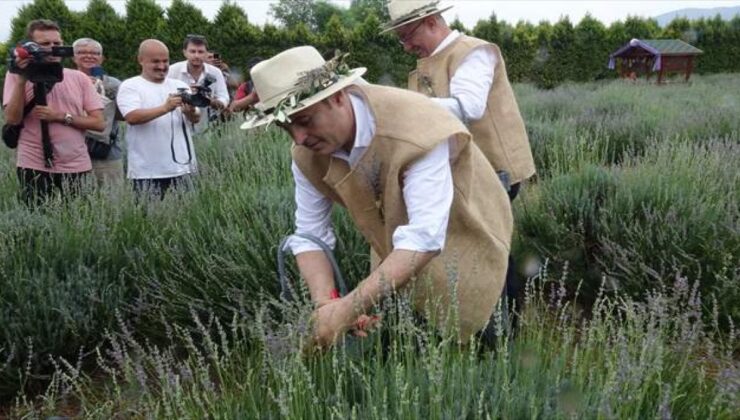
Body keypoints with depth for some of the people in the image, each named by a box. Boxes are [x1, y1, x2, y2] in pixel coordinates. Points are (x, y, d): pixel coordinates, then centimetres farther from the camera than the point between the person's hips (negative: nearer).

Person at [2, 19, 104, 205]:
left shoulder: (79, 78, 6)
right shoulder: (16, 75, 4)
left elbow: (99, 123, 1)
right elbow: (12, 120, -8)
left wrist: (60, 116, -11)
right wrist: (22, 80, -13)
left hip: (77, 167, 2)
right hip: (34, 168, -1)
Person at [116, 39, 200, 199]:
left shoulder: (180, 85, 13)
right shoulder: (130, 86, 1)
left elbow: (196, 119, 5)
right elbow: (132, 117, -15)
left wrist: (190, 112, -19)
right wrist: (165, 108, -27)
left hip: (181, 167, 4)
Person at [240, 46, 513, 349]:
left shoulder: (413, 129, -36)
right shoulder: (307, 155, -15)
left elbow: (425, 237, -41)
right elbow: (310, 235, -11)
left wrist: (350, 307, -45)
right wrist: (325, 304, -28)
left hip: (463, 240, -5)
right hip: (397, 256, 5)